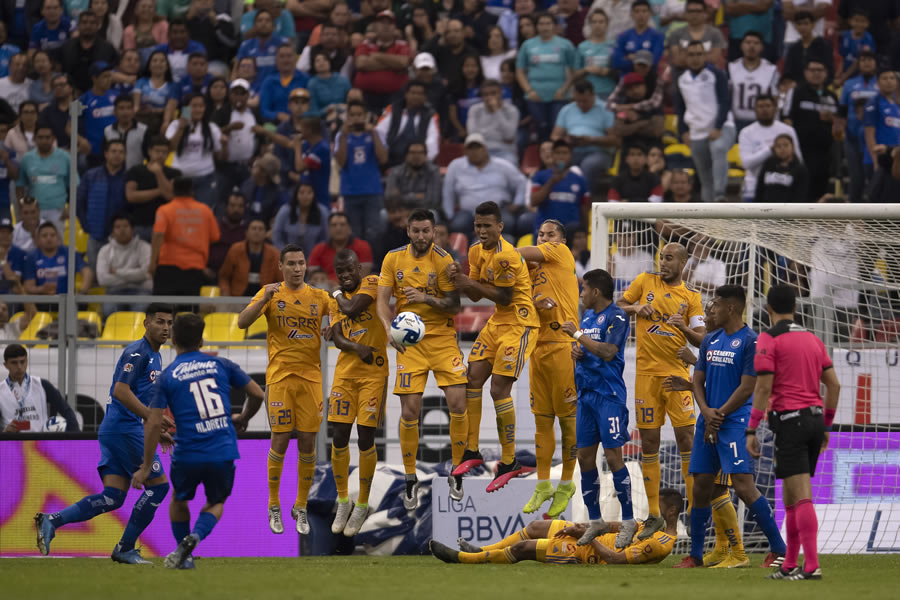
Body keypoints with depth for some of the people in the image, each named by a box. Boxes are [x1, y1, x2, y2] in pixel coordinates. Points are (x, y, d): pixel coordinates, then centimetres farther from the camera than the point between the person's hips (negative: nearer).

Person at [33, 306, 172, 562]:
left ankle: (52, 521, -10)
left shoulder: (154, 356, 21)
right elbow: (121, 391, -21)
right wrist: (152, 418, -24)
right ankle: (125, 548, 2)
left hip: (114, 431, 10)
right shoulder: (137, 352, -11)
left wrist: (156, 431, 24)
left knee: (112, 497, 0)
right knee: (158, 485, -4)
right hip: (125, 428, -10)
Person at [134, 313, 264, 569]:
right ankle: (195, 536, -5)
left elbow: (153, 424, -5)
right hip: (224, 452, 1)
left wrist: (146, 468, 0)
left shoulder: (167, 376, 0)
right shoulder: (221, 365, 5)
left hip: (188, 454, -1)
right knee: (216, 503, 24)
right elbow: (257, 394, 8)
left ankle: (184, 557, 26)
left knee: (179, 499, 28)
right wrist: (243, 418, 29)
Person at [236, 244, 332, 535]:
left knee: (308, 443, 1)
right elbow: (242, 322, -7)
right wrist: (265, 299, -21)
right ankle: (274, 507, 8)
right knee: (280, 440, -5)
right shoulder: (271, 293, 3)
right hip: (280, 377, -2)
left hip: (311, 377, 2)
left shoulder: (319, 297, 9)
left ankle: (301, 508, 12)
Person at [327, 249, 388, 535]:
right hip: (345, 372, 4)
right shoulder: (336, 302, 13)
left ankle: (362, 506, 9)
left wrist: (340, 296, 2)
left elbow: (352, 310, -18)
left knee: (365, 438, -5)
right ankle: (343, 501, 16)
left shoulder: (372, 284, -3)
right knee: (340, 437, 0)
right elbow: (337, 338, 1)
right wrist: (357, 349, -19)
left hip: (373, 372, -4)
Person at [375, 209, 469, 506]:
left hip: (442, 337, -1)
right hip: (409, 342, 1)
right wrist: (390, 329, -19)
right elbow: (382, 300, -1)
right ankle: (410, 479, 10)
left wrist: (427, 299, -24)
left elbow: (454, 306, -6)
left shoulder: (443, 261, -6)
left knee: (458, 403, -12)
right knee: (409, 411, -4)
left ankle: (457, 472, 5)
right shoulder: (393, 259, 1)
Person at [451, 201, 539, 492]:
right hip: (497, 321, 9)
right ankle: (472, 452, 15)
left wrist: (472, 283, -19)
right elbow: (476, 296, 9)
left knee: (499, 389, -11)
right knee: (473, 378, 5)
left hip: (519, 323, -9)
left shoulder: (506, 256, -22)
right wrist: (463, 280, -11)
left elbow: (505, 297, -19)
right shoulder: (477, 251, 6)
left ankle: (509, 462, -2)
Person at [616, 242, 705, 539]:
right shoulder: (645, 282, 8)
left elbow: (701, 339, 3)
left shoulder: (691, 296, 6)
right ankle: (654, 516, 9)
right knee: (648, 442, 3)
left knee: (686, 439, -7)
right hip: (646, 372, 1)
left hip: (676, 371, -1)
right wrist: (634, 308, -7)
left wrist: (684, 328, -18)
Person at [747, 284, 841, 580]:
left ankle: (812, 566, -17)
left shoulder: (769, 340, -6)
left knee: (801, 497, -11)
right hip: (815, 417, 7)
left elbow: (763, 388, -12)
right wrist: (826, 426, 21)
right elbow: (834, 384, 13)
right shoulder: (812, 339, 14)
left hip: (789, 420, -7)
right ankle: (790, 565, 18)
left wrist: (751, 430, -9)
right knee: (791, 496, 15)